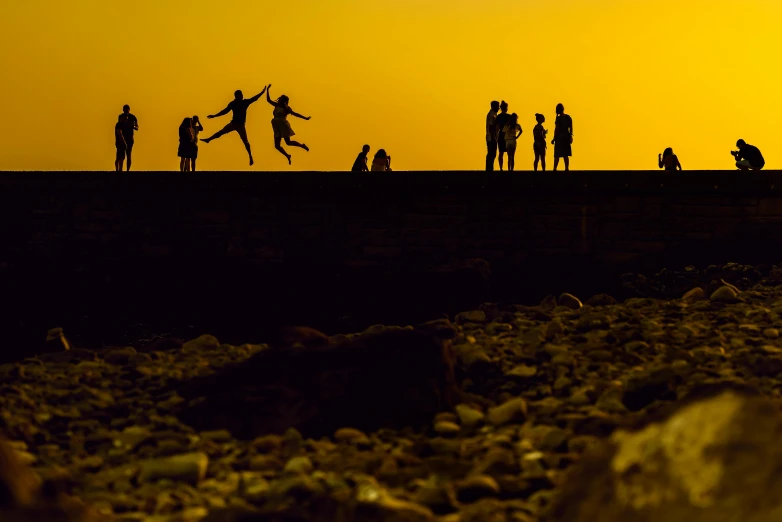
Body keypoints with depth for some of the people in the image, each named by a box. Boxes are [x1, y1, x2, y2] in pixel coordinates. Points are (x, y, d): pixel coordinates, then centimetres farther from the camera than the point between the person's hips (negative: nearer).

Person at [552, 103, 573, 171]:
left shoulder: (558, 118, -13)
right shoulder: (568, 117, 3)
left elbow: (556, 129, -13)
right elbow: (571, 128, 5)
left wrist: (554, 139, -6)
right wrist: (570, 136, 13)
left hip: (559, 137, -5)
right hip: (566, 137, 5)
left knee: (557, 155, 0)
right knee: (566, 155, 8)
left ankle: (555, 169, -2)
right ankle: (567, 168, 4)